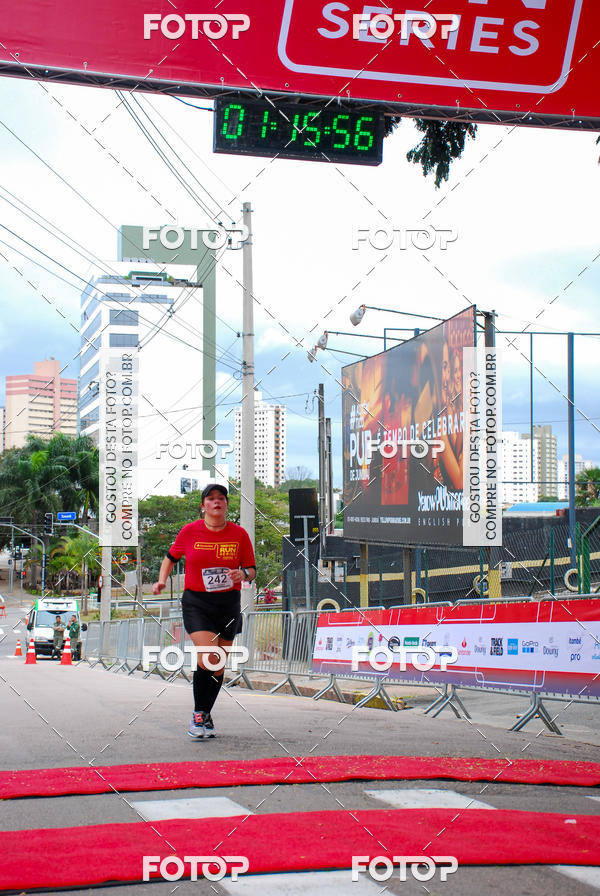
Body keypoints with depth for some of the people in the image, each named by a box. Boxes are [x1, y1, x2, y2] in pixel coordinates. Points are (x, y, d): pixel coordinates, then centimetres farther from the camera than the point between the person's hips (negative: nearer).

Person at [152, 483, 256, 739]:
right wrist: (162, 580, -1)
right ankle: (198, 713, 1)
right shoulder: (190, 531, -1)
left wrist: (244, 574, -14)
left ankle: (206, 715, 26)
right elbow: (171, 557, 15)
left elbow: (252, 569, 8)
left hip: (228, 604, 2)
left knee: (219, 665, 7)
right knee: (208, 658, -18)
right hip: (196, 602, -2)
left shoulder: (239, 534, 1)